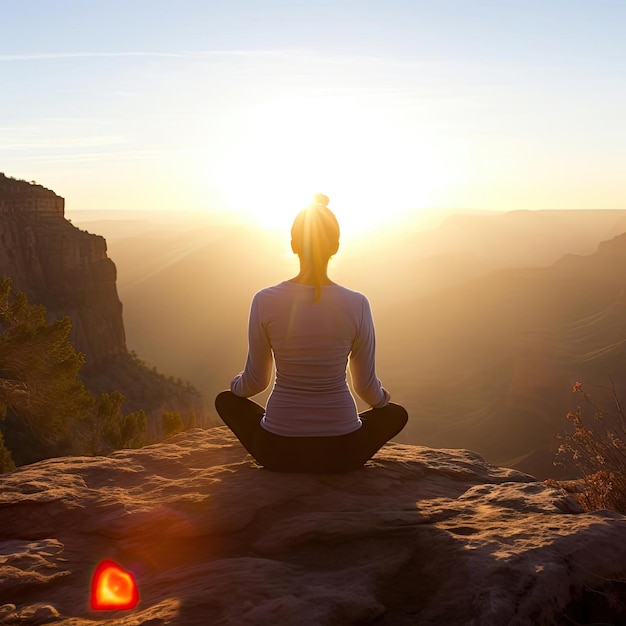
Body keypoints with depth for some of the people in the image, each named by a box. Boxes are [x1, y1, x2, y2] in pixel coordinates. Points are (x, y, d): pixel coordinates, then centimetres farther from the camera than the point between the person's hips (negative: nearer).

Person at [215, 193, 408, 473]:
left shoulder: (265, 301, -11)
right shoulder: (357, 304, -12)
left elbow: (255, 381, 0)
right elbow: (366, 385, 0)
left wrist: (237, 384, 25)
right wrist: (382, 396, 25)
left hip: (277, 451, 0)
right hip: (340, 453, 0)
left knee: (226, 400, 30)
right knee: (397, 413, 30)